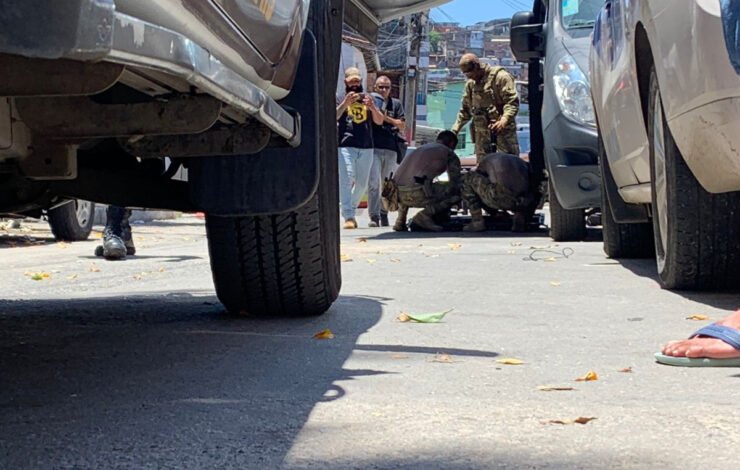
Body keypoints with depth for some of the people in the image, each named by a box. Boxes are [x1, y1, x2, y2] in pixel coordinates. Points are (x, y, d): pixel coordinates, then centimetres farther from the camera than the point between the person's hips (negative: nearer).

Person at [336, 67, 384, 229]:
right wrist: (345, 103, -22)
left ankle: (352, 211, 25)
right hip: (345, 146, -4)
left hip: (366, 147, 4)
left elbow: (379, 121, 10)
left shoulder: (368, 98, 18)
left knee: (362, 183, 8)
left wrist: (373, 108, -11)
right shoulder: (340, 99, 10)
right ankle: (348, 216, -21)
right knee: (346, 180, -16)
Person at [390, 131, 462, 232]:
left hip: (398, 194, 7)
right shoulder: (448, 152, 15)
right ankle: (424, 216, -9)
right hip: (417, 194, -7)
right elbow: (456, 181, 16)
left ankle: (400, 221, 21)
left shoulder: (421, 148, 33)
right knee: (457, 191, 3)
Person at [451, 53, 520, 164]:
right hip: (482, 132, 6)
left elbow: (512, 102, -15)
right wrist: (455, 130, 15)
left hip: (502, 129, -6)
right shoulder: (470, 84, 14)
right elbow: (465, 110, 23)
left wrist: (504, 120, -30)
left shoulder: (500, 77, -8)